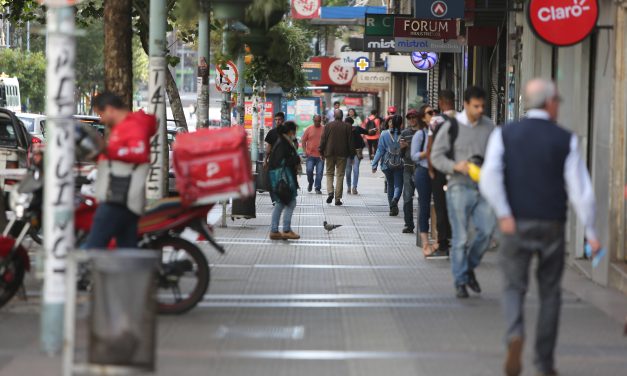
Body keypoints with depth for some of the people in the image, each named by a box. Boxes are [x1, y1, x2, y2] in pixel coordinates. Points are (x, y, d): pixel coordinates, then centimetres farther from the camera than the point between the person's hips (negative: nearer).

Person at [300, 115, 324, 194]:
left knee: (319, 172, -2)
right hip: (310, 154, 0)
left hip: (320, 155, 0)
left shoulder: (324, 129, 4)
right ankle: (310, 183, 20)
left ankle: (317, 188, 4)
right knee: (309, 170, -7)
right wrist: (305, 151, -1)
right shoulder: (309, 129, 5)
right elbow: (303, 140, 9)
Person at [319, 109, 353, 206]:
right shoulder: (348, 127, -2)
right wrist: (351, 153, 8)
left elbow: (323, 139, -1)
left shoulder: (328, 126, -2)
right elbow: (350, 141, 0)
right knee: (340, 175, 5)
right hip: (342, 154, 0)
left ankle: (330, 192, -11)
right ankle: (338, 198, 3)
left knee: (329, 173, 12)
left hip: (330, 153, 0)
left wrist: (322, 152, 7)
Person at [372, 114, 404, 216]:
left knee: (390, 185, 15)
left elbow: (380, 150, -3)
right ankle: (395, 199, -26)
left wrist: (374, 164, 2)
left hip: (387, 163, 2)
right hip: (399, 164, -2)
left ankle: (392, 208, 17)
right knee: (398, 185, 3)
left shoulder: (385, 134, -5)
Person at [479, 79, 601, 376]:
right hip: (552, 227, -1)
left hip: (515, 225, 1)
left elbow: (489, 177, -13)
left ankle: (515, 335, -19)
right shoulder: (566, 140, -2)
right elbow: (580, 189, -6)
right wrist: (591, 233, -1)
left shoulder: (504, 135, 1)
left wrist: (504, 214, -11)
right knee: (550, 293, 13)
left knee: (514, 287, 12)